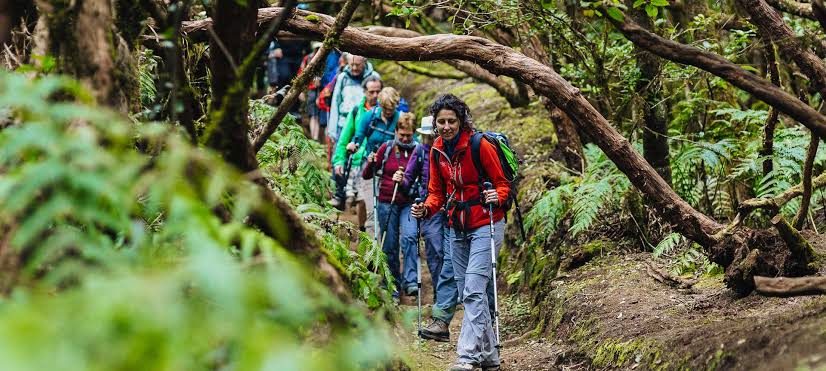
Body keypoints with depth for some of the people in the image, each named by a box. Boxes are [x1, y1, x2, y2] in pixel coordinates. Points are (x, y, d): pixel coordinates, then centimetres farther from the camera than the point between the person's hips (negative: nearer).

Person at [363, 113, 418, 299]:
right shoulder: (386, 148, 1)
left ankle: (410, 281, -24)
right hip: (387, 203, 1)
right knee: (389, 246, 5)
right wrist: (370, 163, -16)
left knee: (409, 237, -22)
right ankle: (393, 285, 18)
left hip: (409, 203, -1)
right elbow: (367, 176, 5)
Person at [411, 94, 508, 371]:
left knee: (474, 290, -18)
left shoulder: (479, 145, -13)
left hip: (485, 225, -7)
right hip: (457, 228, 7)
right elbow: (437, 191, 12)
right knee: (467, 293, 7)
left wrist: (496, 197, -29)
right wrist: (426, 209, -8)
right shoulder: (437, 150, 5)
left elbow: (502, 183, -8)